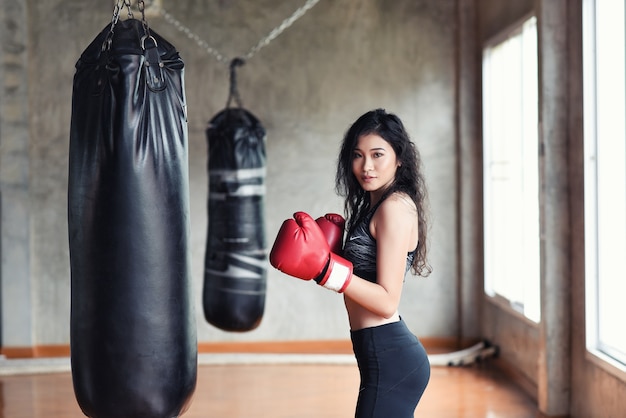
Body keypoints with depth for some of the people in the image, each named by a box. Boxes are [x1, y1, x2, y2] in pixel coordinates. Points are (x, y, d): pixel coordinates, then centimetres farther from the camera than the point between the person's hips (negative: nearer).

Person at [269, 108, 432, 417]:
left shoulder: (396, 206, -14)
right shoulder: (373, 206, 14)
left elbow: (387, 301, -20)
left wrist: (325, 267, -26)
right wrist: (329, 251, 2)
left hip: (390, 360, -10)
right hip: (389, 356, 10)